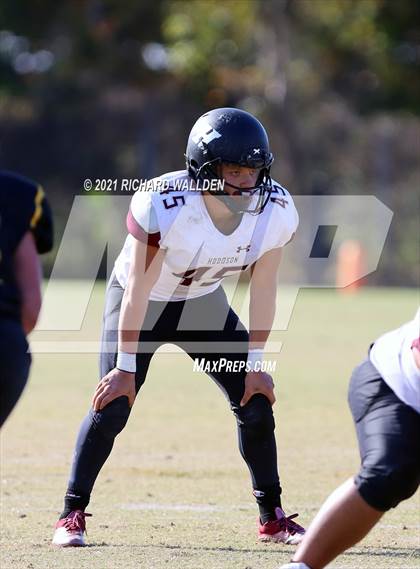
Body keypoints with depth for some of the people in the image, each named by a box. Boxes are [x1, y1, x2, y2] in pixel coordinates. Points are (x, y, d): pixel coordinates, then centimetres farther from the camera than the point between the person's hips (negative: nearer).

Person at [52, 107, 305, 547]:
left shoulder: (275, 211, -23)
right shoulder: (163, 206, -35)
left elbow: (263, 290, -11)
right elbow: (139, 289, -26)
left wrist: (254, 364, -6)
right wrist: (126, 367, -21)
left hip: (203, 303, 4)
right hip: (141, 302, -4)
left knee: (256, 401, -3)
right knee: (111, 406, -13)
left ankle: (272, 517, 11)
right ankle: (72, 514, 2)